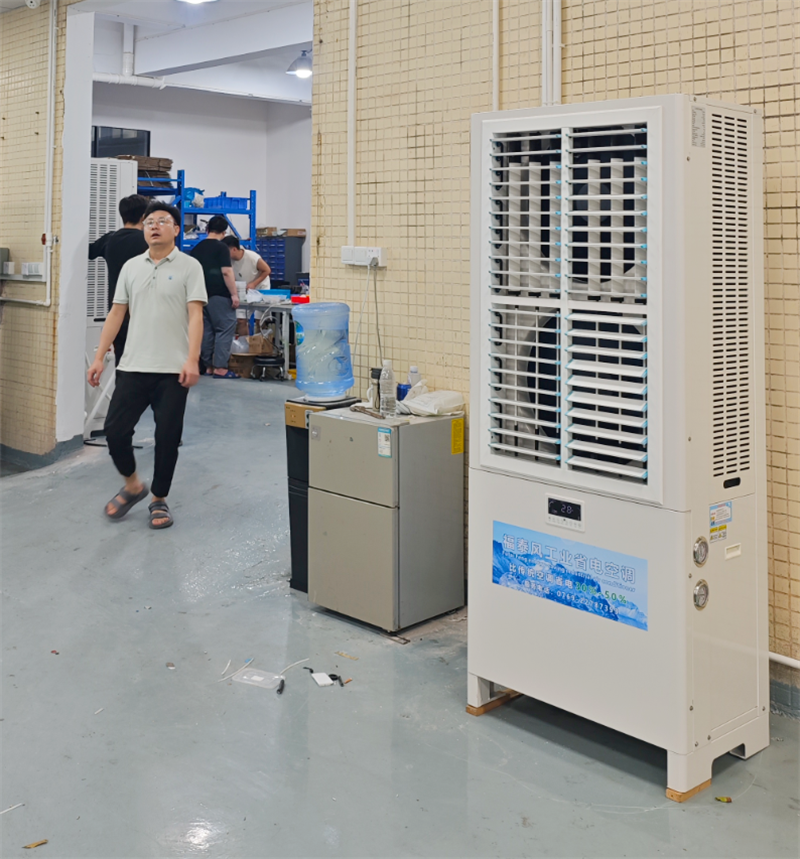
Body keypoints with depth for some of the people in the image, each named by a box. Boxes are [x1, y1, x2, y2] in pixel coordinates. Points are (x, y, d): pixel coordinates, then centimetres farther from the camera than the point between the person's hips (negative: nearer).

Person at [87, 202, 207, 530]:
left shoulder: (189, 267, -2)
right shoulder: (131, 267, 11)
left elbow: (195, 315, -10)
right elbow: (116, 313, 12)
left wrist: (192, 360, -21)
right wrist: (99, 357, 7)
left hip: (173, 370, -4)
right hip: (133, 367, 4)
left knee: (167, 437, 2)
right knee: (115, 430, 0)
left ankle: (159, 500, 19)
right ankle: (132, 485, 24)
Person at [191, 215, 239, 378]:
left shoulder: (196, 248, 13)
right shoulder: (222, 248, -8)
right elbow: (226, 272, -16)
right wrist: (234, 294, -14)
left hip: (201, 294, 7)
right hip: (219, 295, -7)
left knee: (207, 330, 10)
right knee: (225, 329, -4)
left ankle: (209, 366, 13)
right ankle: (220, 367, -9)